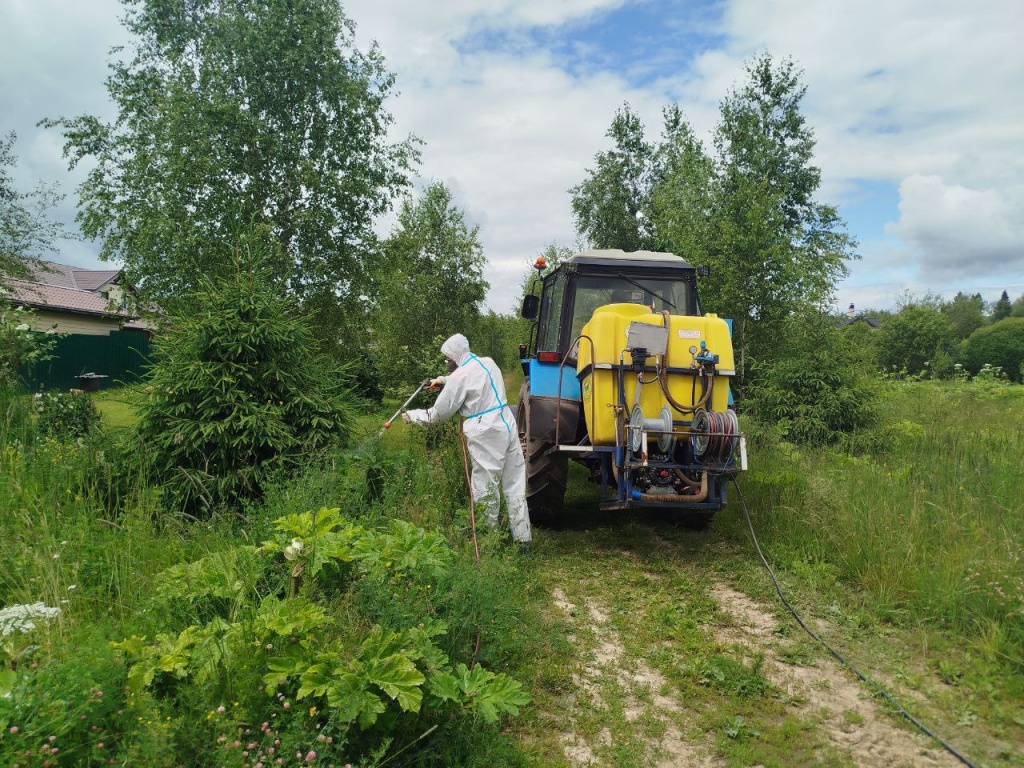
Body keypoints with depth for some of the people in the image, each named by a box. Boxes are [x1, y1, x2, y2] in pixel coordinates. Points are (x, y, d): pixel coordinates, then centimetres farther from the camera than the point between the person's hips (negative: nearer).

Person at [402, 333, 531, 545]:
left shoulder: (460, 376, -10)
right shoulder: (488, 363, 12)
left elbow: (439, 413, -2)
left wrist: (411, 416, 11)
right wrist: (444, 380, 26)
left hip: (486, 436, -8)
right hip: (507, 426, 8)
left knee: (486, 491, 3)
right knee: (515, 486, 10)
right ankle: (522, 537, 15)